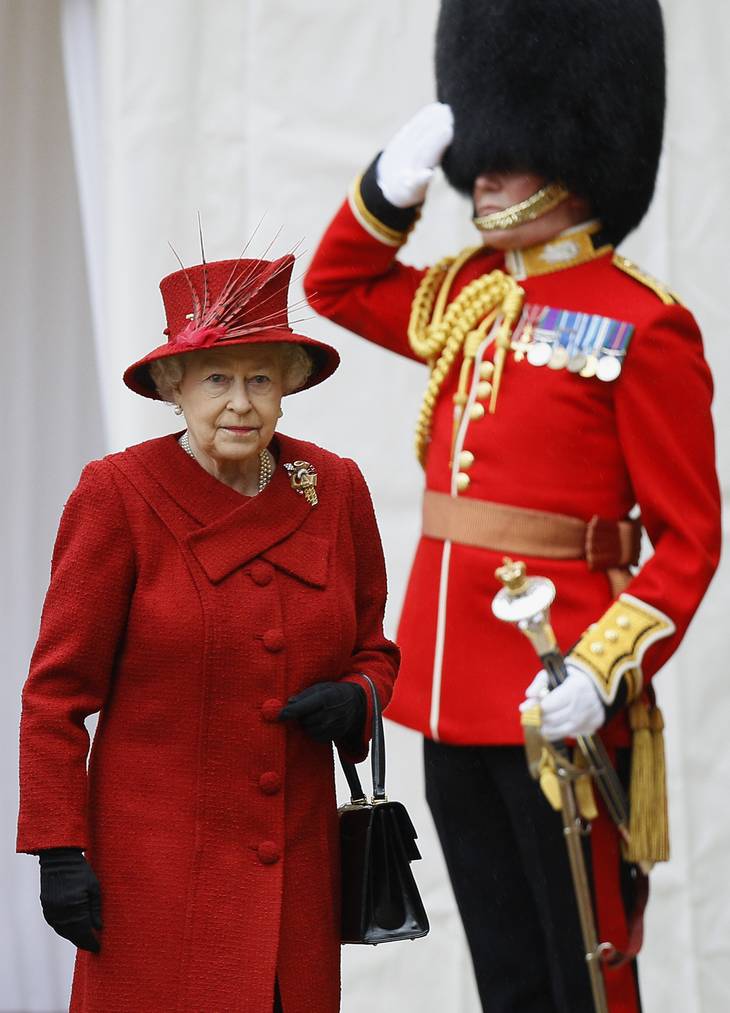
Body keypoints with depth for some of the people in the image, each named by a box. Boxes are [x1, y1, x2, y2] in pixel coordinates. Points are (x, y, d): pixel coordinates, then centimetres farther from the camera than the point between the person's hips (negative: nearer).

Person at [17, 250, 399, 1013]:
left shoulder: (334, 489, 4)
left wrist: (354, 700, -6)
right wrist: (58, 850, -10)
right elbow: (57, 692, -6)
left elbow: (373, 649, 17)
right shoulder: (119, 494, -8)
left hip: (297, 859, 4)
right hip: (159, 872, -4)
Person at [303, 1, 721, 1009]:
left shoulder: (642, 327, -9)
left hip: (555, 697, -7)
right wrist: (394, 182, 11)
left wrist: (604, 672, -21)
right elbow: (336, 286, 29)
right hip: (452, 684, 7)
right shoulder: (467, 298, 11)